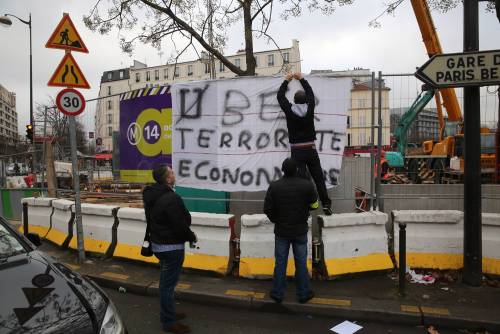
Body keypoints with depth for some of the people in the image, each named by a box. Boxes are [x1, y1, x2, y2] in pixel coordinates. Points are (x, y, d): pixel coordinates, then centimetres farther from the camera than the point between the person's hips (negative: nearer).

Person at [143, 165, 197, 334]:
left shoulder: (152, 196, 5)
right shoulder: (171, 198, -26)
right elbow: (180, 224, -24)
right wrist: (191, 236, -4)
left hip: (159, 243, 10)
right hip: (171, 246, -10)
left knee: (166, 281, 21)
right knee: (168, 283, 1)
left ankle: (168, 313, 35)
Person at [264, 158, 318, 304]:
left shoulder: (274, 186, -13)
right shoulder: (307, 185, -13)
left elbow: (267, 209, -9)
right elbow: (315, 205, -2)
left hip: (281, 231, 0)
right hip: (300, 231, 0)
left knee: (280, 263, 12)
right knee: (301, 263, 12)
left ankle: (277, 294, 22)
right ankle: (303, 294, 24)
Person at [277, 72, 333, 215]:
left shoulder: (289, 110, -5)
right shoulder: (309, 109, -1)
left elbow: (280, 96, 11)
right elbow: (310, 93, 18)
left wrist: (286, 81, 25)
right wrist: (301, 79, 30)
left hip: (297, 151, -2)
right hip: (311, 149, 2)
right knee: (319, 178, 10)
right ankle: (326, 204, 15)